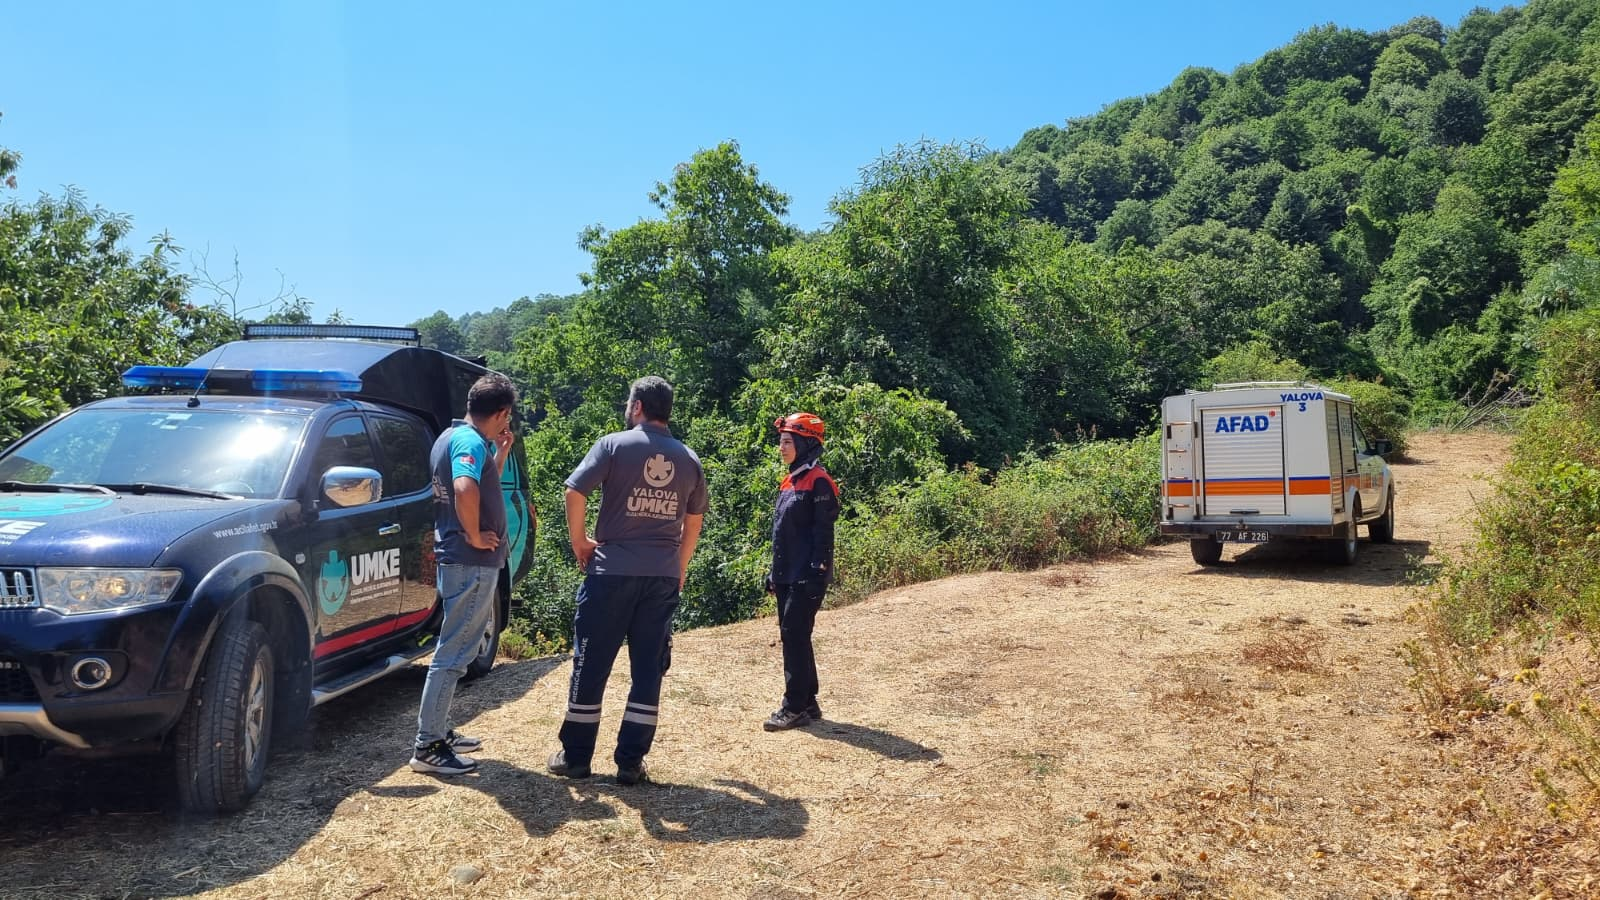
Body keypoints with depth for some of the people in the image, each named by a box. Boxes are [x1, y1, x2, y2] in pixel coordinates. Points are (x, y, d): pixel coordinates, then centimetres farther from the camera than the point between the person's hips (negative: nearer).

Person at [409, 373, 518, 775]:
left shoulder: (452, 437, 14)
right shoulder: (471, 441, -17)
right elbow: (466, 490, -36)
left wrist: (500, 454, 15)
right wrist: (474, 536, -23)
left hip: (459, 560, 10)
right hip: (472, 563, -10)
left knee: (456, 649, 19)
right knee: (453, 653, -5)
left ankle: (440, 731, 28)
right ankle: (428, 747, 0)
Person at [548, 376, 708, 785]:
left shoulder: (614, 445, -5)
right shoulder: (688, 459, 9)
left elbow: (574, 492, -13)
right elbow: (694, 520, 17)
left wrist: (579, 542, 1)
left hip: (612, 571, -3)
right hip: (663, 577, 4)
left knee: (591, 665, 7)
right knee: (649, 670, 8)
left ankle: (575, 756, 16)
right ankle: (631, 762, 11)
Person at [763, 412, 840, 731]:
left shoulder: (818, 482, -12)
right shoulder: (789, 481, 16)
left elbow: (823, 533, -16)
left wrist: (816, 573, -20)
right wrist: (774, 572, 18)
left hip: (806, 577, -9)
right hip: (787, 576, 9)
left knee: (795, 637, -8)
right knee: (792, 637, 12)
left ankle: (794, 707, -1)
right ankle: (808, 703, 20)